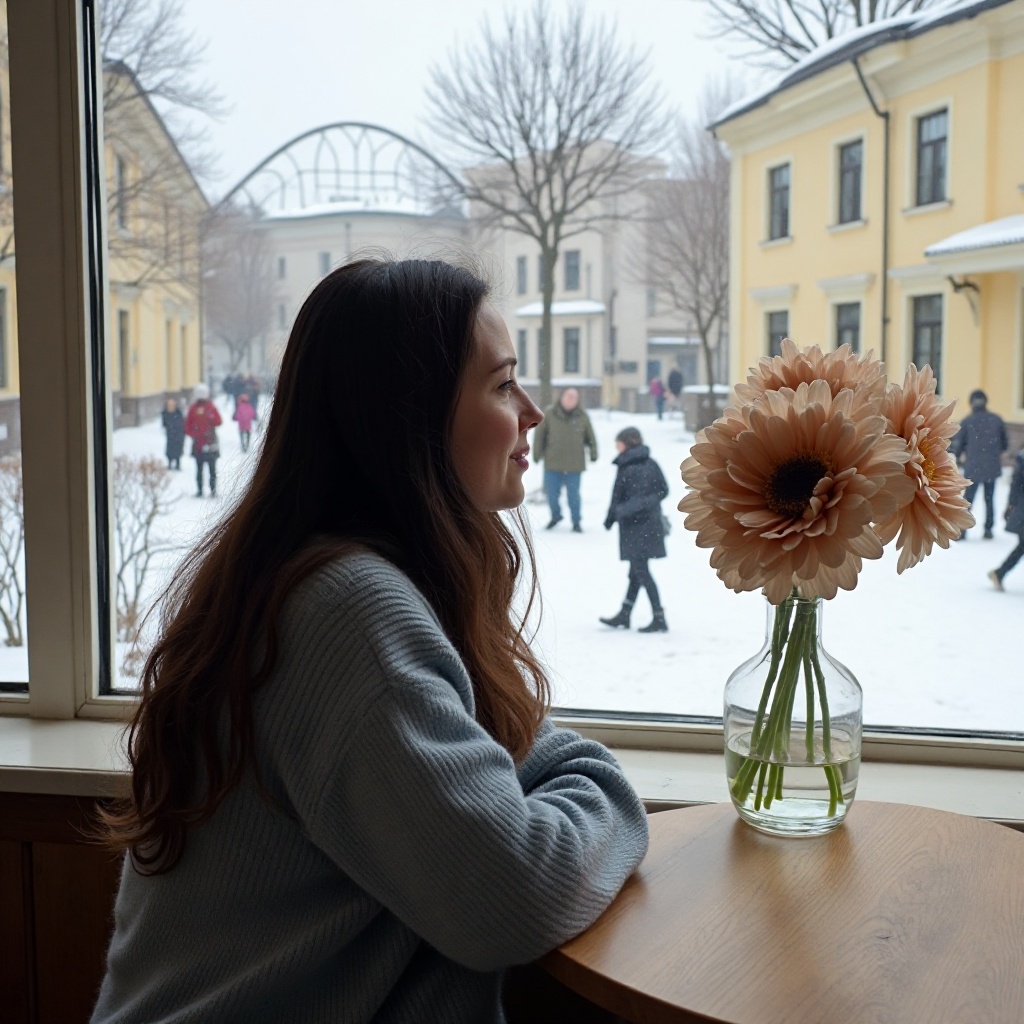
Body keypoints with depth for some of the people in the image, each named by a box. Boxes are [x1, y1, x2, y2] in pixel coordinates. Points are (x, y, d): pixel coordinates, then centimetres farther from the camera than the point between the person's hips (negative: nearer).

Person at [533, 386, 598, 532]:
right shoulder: (550, 414, -1)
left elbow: (590, 436, 10)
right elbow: (540, 434, 5)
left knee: (573, 494, 3)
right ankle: (556, 515, 33)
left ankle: (577, 522, 17)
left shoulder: (582, 416, 2)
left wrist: (593, 453, 4)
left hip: (574, 465, -1)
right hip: (552, 463, 1)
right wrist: (537, 453, 3)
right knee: (552, 492, 7)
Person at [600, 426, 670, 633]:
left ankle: (659, 618, -6)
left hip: (634, 526, -7)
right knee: (637, 571, 13)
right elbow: (663, 491, 10)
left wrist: (609, 520, 4)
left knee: (640, 572, -4)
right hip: (652, 523, 7)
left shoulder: (626, 468, -12)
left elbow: (617, 498, -8)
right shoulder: (651, 464, 6)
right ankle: (624, 615, 23)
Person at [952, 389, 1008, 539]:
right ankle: (988, 530, 17)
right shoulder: (997, 420, -2)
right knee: (989, 499, 15)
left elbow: (958, 444, -3)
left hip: (973, 468, -2)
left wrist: (960, 457, 17)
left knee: (968, 499, 6)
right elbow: (1005, 445, 5)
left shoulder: (966, 422, -7)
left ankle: (962, 531, -1)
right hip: (992, 468, 2)